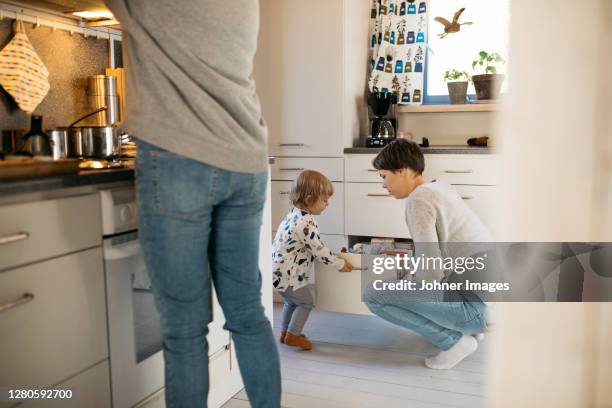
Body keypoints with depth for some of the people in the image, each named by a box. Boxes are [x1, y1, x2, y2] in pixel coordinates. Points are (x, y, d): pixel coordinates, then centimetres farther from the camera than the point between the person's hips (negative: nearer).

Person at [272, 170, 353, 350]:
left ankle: (286, 332, 37)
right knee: (306, 302, 8)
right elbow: (319, 250, -19)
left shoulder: (294, 214, 7)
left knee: (292, 301, 25)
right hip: (288, 275, -9)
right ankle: (293, 335, 14)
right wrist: (340, 264, -6)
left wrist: (333, 258, 18)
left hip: (278, 270, 9)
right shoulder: (307, 223, -23)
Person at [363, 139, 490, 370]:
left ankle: (454, 341, -2)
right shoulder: (440, 188, 11)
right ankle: (469, 327, 20)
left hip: (478, 306, -9)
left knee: (373, 296, -9)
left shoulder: (418, 199, -16)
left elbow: (430, 274, -19)